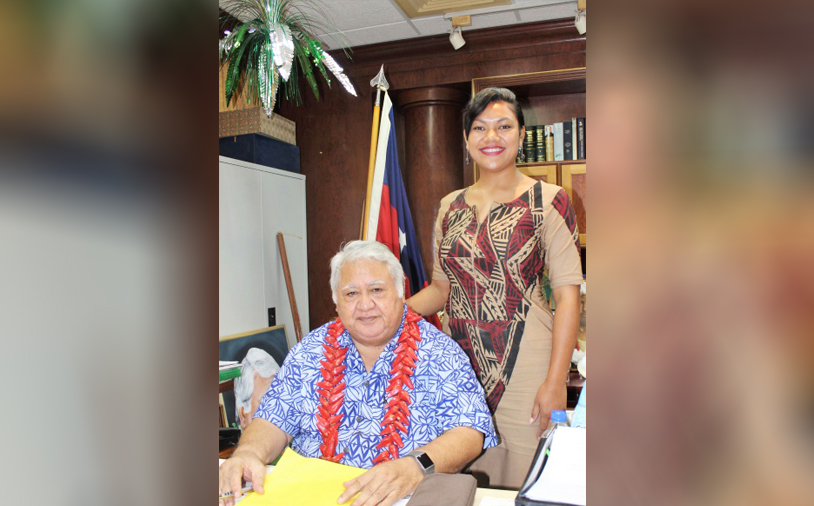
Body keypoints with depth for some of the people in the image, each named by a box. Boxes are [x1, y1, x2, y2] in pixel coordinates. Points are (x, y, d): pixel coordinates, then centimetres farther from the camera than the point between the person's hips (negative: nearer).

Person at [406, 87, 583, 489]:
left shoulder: (548, 201, -3)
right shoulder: (450, 207, 10)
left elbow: (567, 294, -7)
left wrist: (556, 380, -14)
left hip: (524, 366, -4)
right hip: (458, 365, 4)